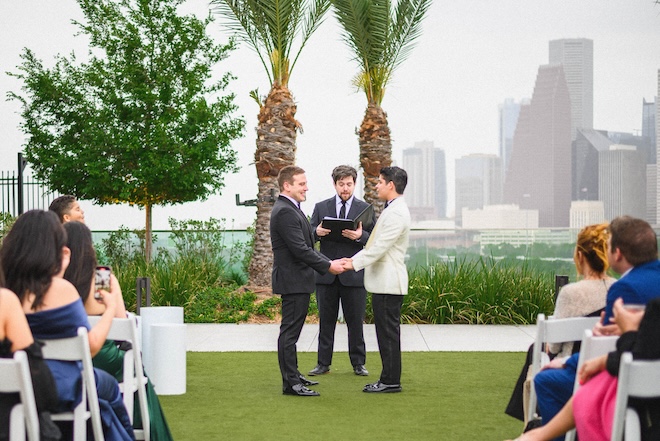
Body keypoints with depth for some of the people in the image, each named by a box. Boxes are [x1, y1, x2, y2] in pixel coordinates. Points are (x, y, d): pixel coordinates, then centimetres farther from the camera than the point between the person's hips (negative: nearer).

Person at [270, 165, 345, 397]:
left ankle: (293, 375, 26)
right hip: (292, 281, -11)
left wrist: (329, 262, 8)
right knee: (289, 331, -7)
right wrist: (328, 266, -15)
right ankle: (290, 383, -4)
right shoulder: (285, 212, -19)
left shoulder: (291, 210, 16)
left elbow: (307, 246, 19)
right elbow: (300, 249, -22)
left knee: (291, 330, 17)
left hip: (298, 280, 11)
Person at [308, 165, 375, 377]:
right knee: (326, 320, 7)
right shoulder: (321, 207, 9)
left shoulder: (365, 209, 5)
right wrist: (317, 232, -15)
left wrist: (360, 236, -20)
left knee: (355, 321, 4)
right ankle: (323, 363, 14)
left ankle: (358, 363, 14)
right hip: (326, 273, 1)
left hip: (354, 274, -1)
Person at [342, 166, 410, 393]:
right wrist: (354, 258, 13)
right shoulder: (392, 210, 17)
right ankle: (389, 378, 18)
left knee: (389, 332, -5)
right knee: (385, 332, 13)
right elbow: (376, 245, 22)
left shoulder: (397, 213, -17)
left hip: (389, 282, -11)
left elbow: (380, 247, -22)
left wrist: (355, 264, -18)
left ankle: (391, 381, 0)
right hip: (383, 281, 11)